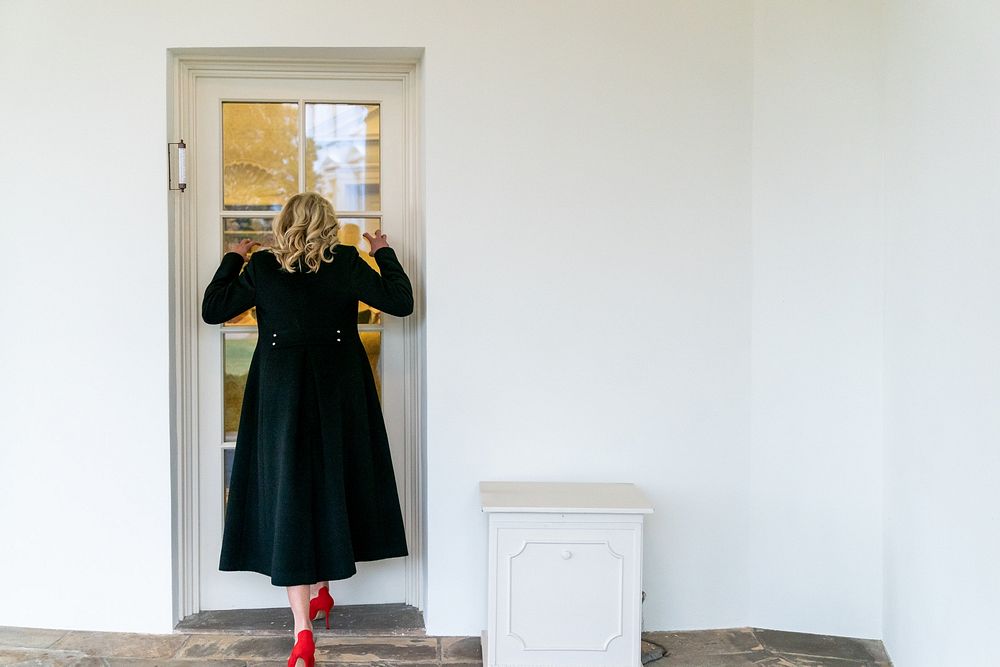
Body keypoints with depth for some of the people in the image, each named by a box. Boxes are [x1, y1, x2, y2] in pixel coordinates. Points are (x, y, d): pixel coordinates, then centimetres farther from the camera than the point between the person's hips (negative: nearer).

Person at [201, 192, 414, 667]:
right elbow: (401, 302, -1)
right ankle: (321, 590, 35)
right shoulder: (347, 263, -5)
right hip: (338, 393, 1)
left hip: (281, 396, -1)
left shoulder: (260, 267, -3)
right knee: (332, 486, 19)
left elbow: (211, 310, 5)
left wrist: (233, 259, 17)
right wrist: (384, 253, 11)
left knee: (288, 499, 0)